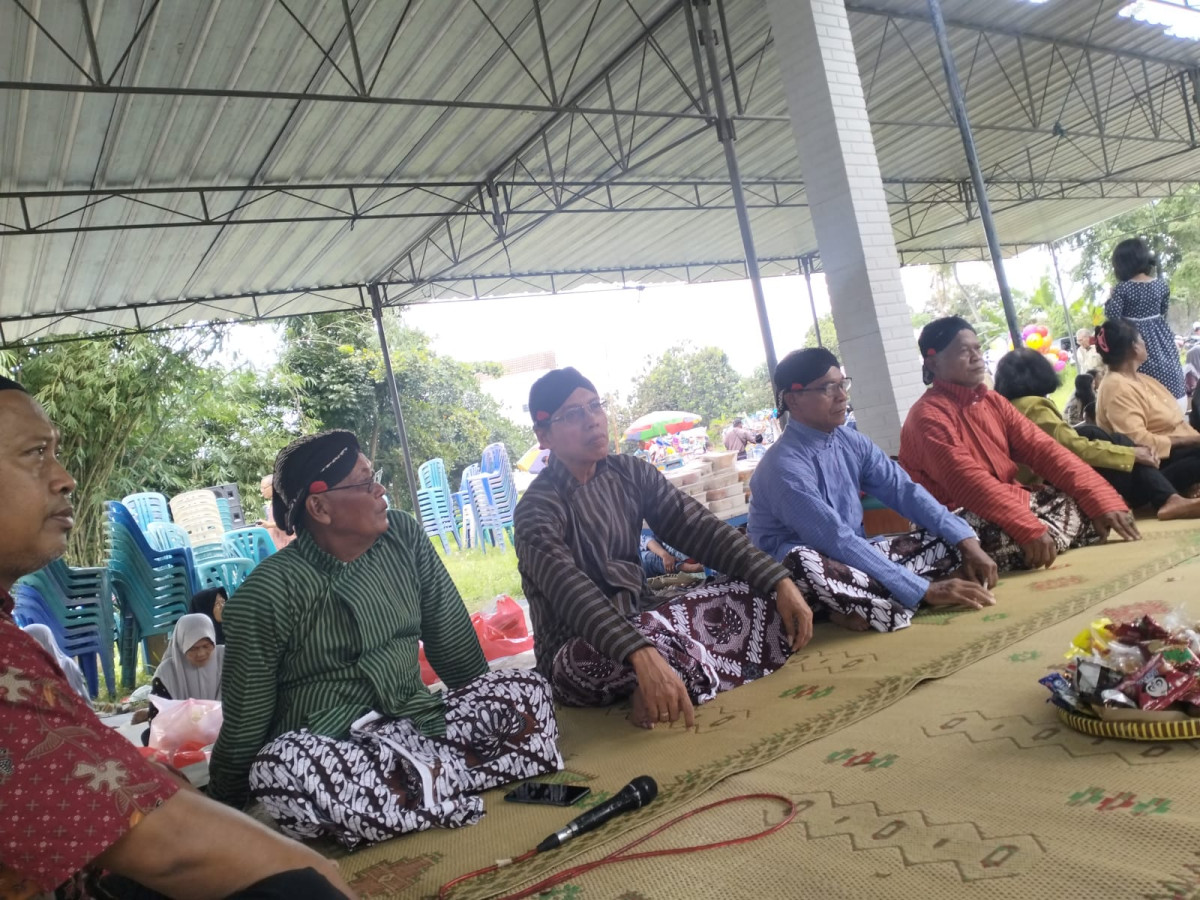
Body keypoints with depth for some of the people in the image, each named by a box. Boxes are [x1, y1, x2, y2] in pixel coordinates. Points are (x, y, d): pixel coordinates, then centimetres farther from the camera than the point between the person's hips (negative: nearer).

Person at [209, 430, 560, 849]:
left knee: (527, 688, -14)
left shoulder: (404, 536, -2)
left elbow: (452, 639, 7)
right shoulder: (266, 594, -13)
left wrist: (489, 714, 15)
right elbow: (245, 718, -5)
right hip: (326, 748, -3)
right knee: (284, 767, -38)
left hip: (416, 721, 4)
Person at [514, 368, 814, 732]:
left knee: (757, 596, -13)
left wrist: (780, 581, -18)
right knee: (656, 639, -39)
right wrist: (642, 655, -50)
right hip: (579, 655, -6)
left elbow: (699, 528, -6)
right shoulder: (537, 511, -16)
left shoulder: (630, 474, 2)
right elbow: (571, 592, -33)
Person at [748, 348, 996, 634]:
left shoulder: (851, 442, 0)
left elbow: (904, 491, -3)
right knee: (803, 562, -41)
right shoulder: (784, 467, -24)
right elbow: (836, 541, -29)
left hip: (853, 557, 8)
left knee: (951, 542, -5)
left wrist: (966, 540, -17)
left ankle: (865, 609, -20)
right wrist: (924, 590, -30)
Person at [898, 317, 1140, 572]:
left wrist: (1102, 499, -11)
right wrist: (1029, 529, -38)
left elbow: (1042, 449, 1)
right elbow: (967, 482, -28)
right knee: (1036, 542, -33)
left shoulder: (991, 401, 10)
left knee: (1090, 506, -7)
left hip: (1007, 503, 8)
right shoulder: (928, 416, -15)